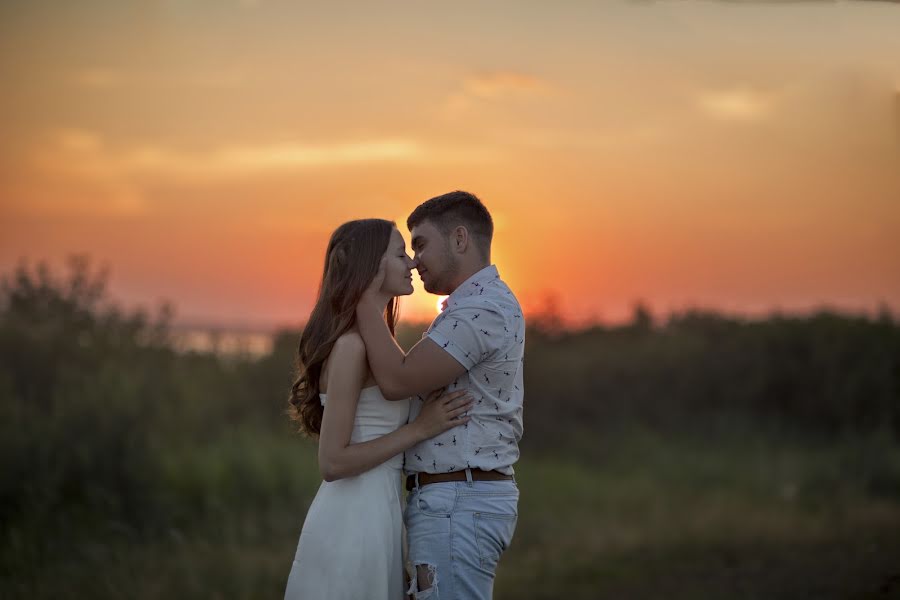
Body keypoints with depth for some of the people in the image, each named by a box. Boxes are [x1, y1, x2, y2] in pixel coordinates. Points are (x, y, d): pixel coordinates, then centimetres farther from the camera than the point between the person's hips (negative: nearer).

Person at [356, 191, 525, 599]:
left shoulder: (482, 309, -15)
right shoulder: (486, 304, 21)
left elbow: (396, 380, -19)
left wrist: (368, 299, -10)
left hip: (457, 505, -11)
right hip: (466, 499, 11)